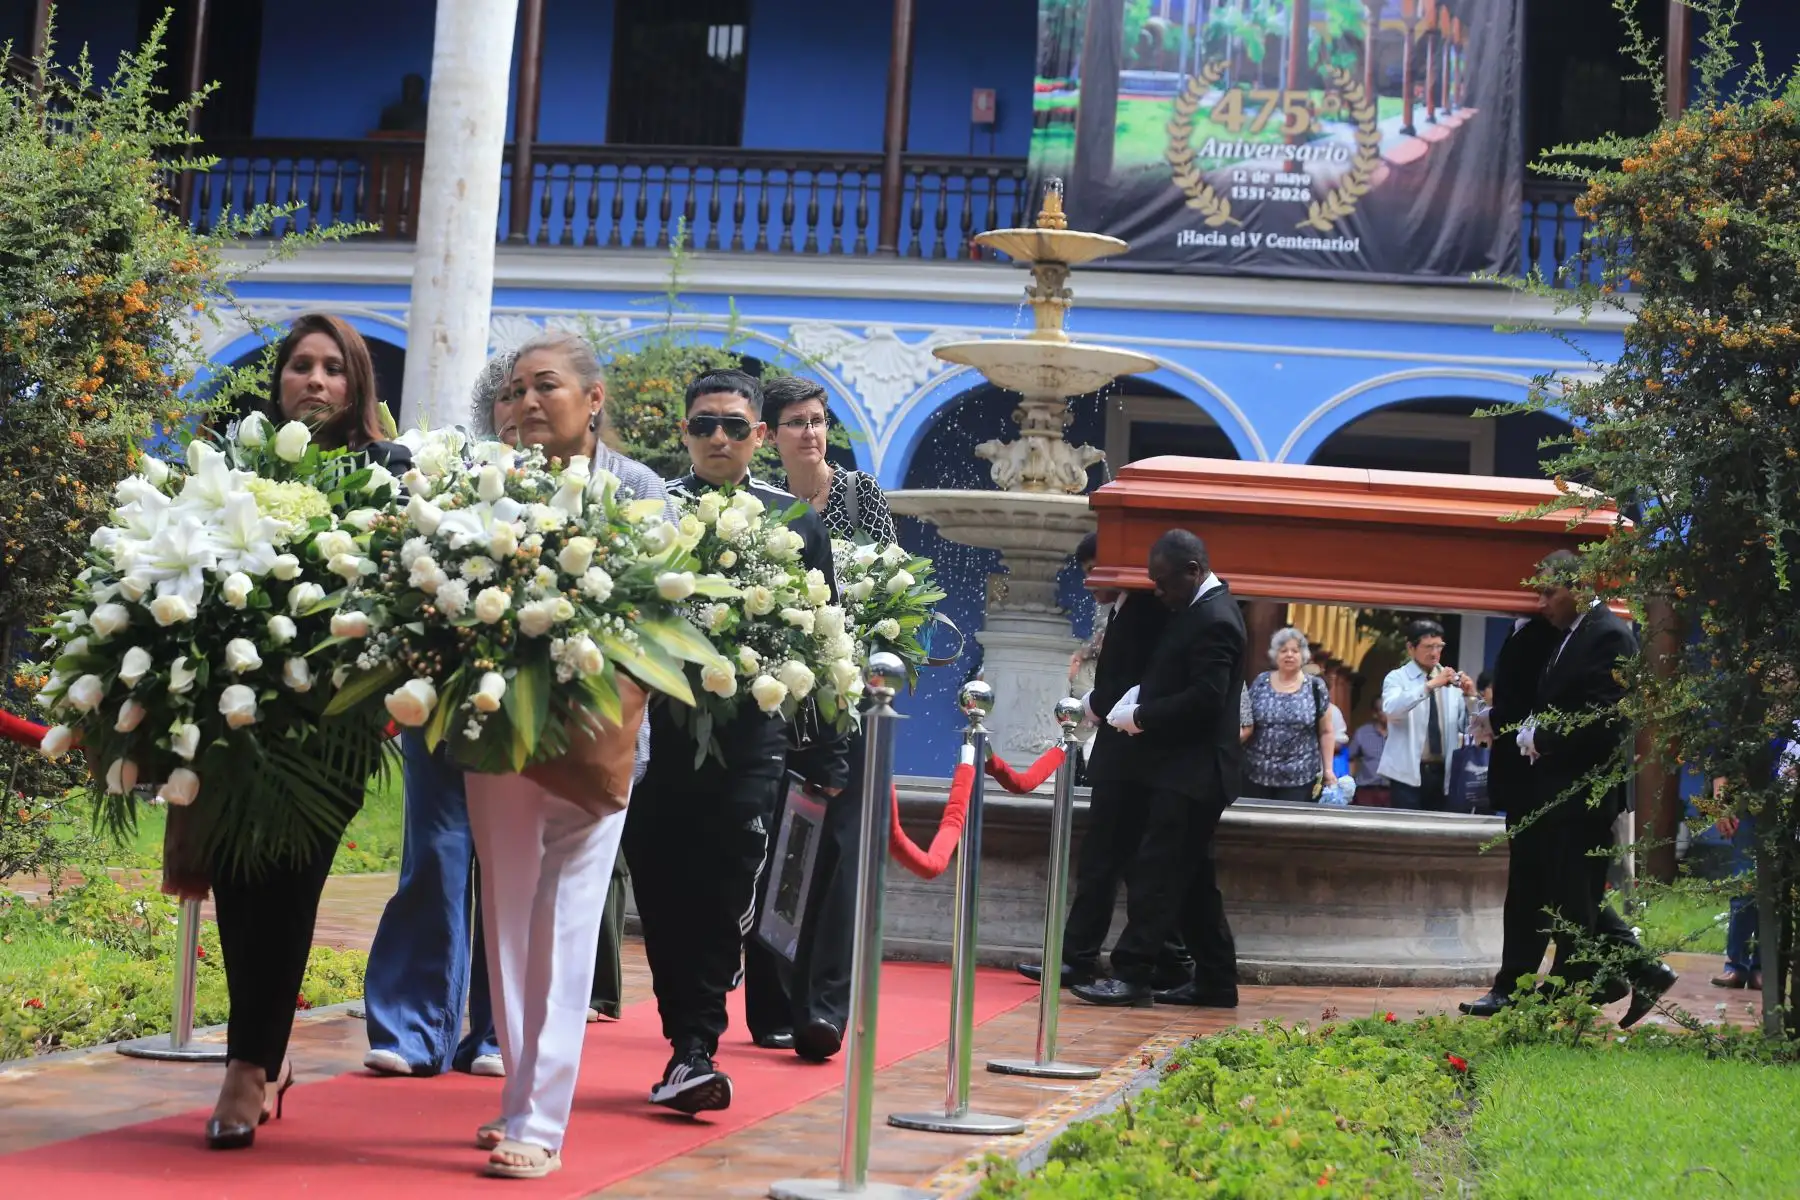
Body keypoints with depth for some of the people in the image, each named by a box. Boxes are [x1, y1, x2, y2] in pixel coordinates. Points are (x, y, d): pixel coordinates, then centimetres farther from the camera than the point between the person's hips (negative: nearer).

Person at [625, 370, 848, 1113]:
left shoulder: (796, 521, 8)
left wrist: (828, 757, 7)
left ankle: (694, 1050, 6)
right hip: (659, 737, 0)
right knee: (664, 897, 1)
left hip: (749, 743, 0)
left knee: (724, 899, -1)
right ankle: (689, 1045, 9)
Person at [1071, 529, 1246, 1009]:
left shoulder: (1213, 620, -17)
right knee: (1192, 879, 12)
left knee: (1156, 872, -11)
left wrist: (1142, 716, -14)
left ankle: (1133, 974, -11)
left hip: (1192, 774, -10)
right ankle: (1215, 981, 16)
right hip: (1186, 770, 10)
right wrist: (1141, 703, 5)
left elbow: (1205, 698, -23)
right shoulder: (1203, 609, 14)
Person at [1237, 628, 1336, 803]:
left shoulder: (1315, 687, 2)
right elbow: (1246, 726, 10)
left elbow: (1326, 732, 4)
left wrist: (1328, 769, 0)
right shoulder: (1260, 683, 6)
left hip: (1299, 777, -2)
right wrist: (1238, 732, -10)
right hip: (1257, 775, 2)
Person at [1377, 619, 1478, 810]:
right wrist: (1430, 685, -28)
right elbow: (1391, 709, -21)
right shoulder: (1397, 678, 1)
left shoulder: (1452, 681, 11)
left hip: (1443, 772, 4)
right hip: (1408, 773, -3)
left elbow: (1467, 727, 7)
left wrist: (1468, 696, -10)